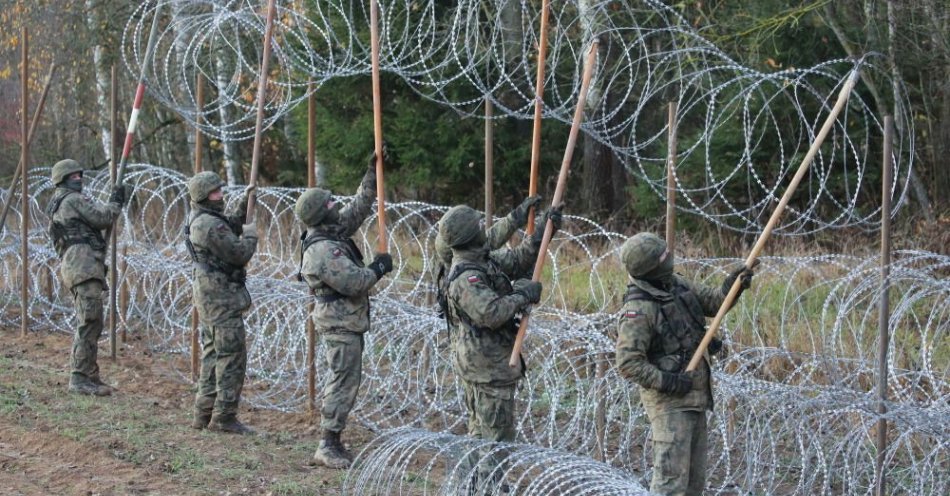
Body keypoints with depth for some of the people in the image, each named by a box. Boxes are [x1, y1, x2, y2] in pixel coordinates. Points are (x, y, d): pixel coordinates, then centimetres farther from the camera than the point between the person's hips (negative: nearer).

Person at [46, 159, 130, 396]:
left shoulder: (56, 206, 26)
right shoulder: (74, 199, -5)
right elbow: (102, 218, -8)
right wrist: (116, 202, 7)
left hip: (75, 267, 11)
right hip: (83, 264, -11)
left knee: (88, 324, 14)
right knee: (90, 322, -14)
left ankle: (89, 375, 17)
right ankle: (80, 378, -17)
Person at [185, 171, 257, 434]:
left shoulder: (200, 219, 12)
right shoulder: (210, 225, -20)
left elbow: (231, 224, 29)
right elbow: (239, 254, -19)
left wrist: (244, 200, 18)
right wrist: (251, 235, -2)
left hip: (208, 296, 11)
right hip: (222, 296, -11)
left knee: (213, 354, 15)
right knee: (232, 356, -7)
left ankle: (205, 413, 18)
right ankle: (224, 417, -6)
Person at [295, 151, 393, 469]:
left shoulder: (333, 232, 6)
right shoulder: (322, 250, -23)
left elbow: (357, 208, 19)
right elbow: (354, 282, -25)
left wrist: (372, 174, 16)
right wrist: (379, 268, -9)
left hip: (345, 320, 10)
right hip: (341, 323, -10)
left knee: (343, 380, 14)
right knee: (344, 381, -9)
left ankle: (332, 442, 20)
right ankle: (329, 445, -6)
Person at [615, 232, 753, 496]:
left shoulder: (676, 284, 5)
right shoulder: (638, 309, -20)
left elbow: (712, 302, 11)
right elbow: (627, 363, -22)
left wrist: (730, 288, -9)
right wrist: (666, 382, -25)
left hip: (695, 398, 9)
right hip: (669, 402, -9)